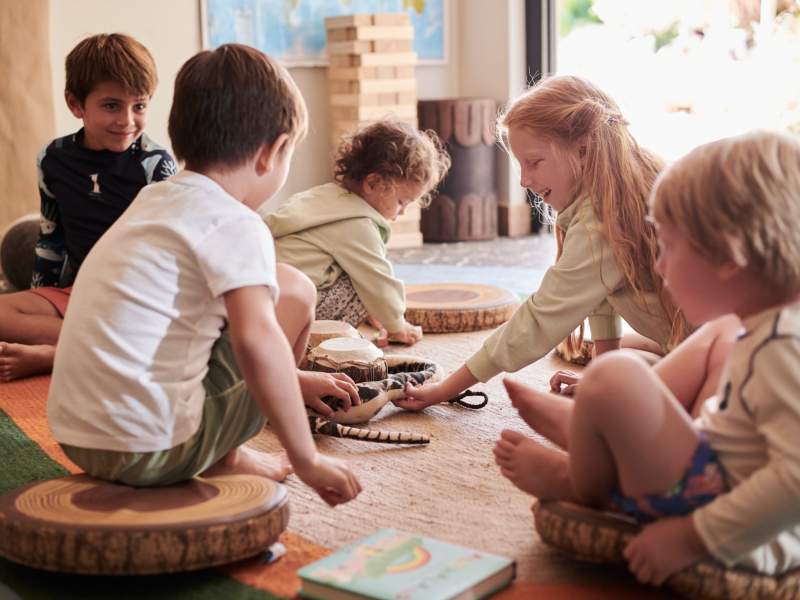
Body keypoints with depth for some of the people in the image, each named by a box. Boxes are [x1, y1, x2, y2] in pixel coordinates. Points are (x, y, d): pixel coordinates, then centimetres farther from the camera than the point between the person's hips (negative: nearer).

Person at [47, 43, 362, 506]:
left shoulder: (153, 200, 16)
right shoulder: (236, 224, -11)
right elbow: (255, 339, -27)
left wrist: (292, 378, 32)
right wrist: (307, 460, -20)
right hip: (151, 448, -8)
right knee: (294, 293, 3)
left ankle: (218, 455, 17)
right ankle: (225, 461, 9)